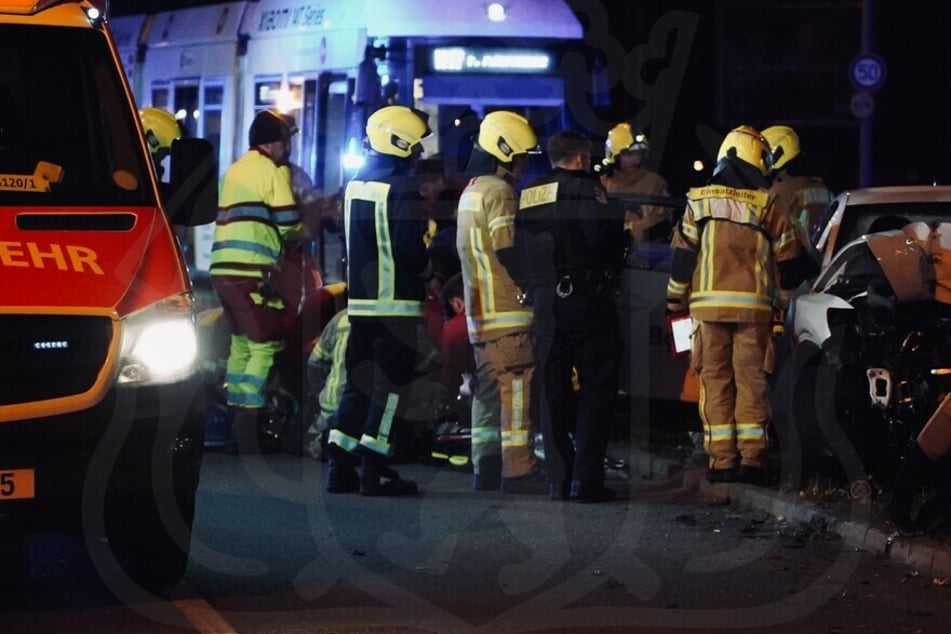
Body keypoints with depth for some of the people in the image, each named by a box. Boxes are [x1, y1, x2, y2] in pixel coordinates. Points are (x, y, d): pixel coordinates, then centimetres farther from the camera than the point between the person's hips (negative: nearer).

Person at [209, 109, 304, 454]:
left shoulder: (234, 171, 21)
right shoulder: (272, 171, -5)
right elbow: (290, 224, -9)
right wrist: (299, 238, 12)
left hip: (223, 269, 9)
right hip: (251, 272, -9)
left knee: (241, 343, 17)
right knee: (266, 346, -8)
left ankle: (236, 421, 19)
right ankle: (248, 426, -15)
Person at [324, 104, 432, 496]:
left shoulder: (355, 185, 11)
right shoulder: (402, 188, -15)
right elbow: (410, 250, -18)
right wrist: (425, 268, 0)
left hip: (359, 299, 8)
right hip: (397, 302, -8)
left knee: (357, 383, 12)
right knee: (390, 387, -3)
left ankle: (339, 468, 10)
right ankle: (374, 473, -5)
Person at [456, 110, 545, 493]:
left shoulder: (470, 192, 19)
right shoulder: (499, 192, -12)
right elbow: (508, 250, -19)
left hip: (480, 309, 10)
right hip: (508, 307, -10)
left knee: (488, 389, 11)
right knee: (517, 390, -9)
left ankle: (485, 469, 11)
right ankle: (518, 470, -10)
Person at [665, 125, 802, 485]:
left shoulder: (699, 202, 3)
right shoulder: (769, 207, 1)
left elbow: (682, 256, 3)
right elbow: (787, 261, 7)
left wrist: (676, 301, 12)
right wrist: (791, 292, 24)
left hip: (709, 305, 1)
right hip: (754, 306, -1)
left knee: (715, 381, 4)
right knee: (751, 380, 4)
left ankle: (721, 460, 0)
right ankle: (751, 458, -1)